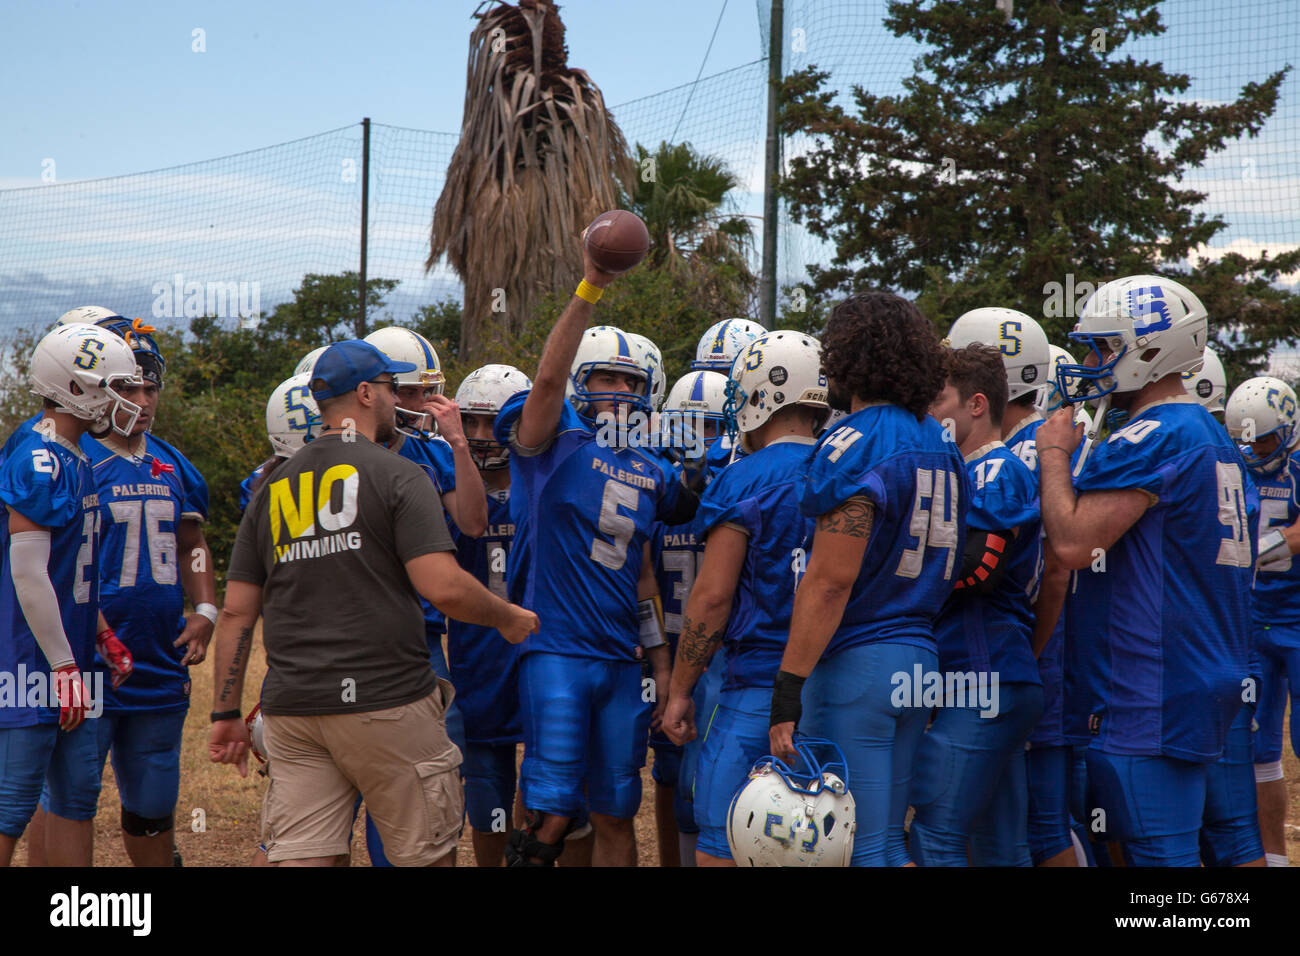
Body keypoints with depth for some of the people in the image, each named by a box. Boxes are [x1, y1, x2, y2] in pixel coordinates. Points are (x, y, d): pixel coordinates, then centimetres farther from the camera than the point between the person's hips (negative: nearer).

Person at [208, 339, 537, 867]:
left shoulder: (272, 490, 13)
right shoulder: (397, 475, -5)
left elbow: (236, 612, 11)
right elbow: (444, 587, -15)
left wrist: (226, 713, 17)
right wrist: (509, 619, 4)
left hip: (291, 706, 5)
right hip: (385, 702, -5)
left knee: (301, 855, 3)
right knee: (427, 853, 7)